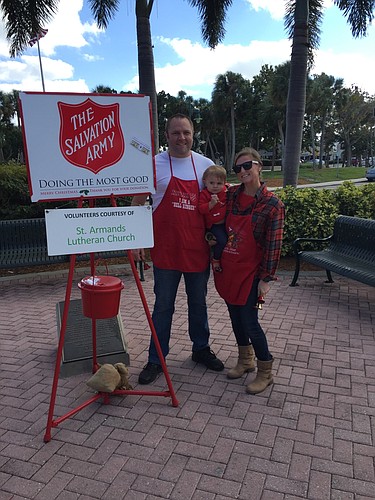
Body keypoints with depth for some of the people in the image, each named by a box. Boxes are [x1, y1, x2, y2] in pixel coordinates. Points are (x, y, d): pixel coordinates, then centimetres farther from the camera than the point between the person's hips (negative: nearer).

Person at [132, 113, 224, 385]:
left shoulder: (206, 165, 5)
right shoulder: (154, 164, -3)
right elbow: (138, 203, 2)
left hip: (198, 248, 3)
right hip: (166, 249, -2)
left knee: (199, 303, 16)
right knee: (163, 306, 7)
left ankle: (201, 349, 35)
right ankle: (156, 359, 21)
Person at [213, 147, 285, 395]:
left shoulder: (273, 205, -13)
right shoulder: (231, 194, 1)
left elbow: (273, 246, -13)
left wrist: (266, 278, -12)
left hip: (250, 272, -5)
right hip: (227, 268, 6)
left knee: (249, 320, -2)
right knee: (235, 316, 16)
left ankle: (265, 372, 20)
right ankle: (245, 360, 37)